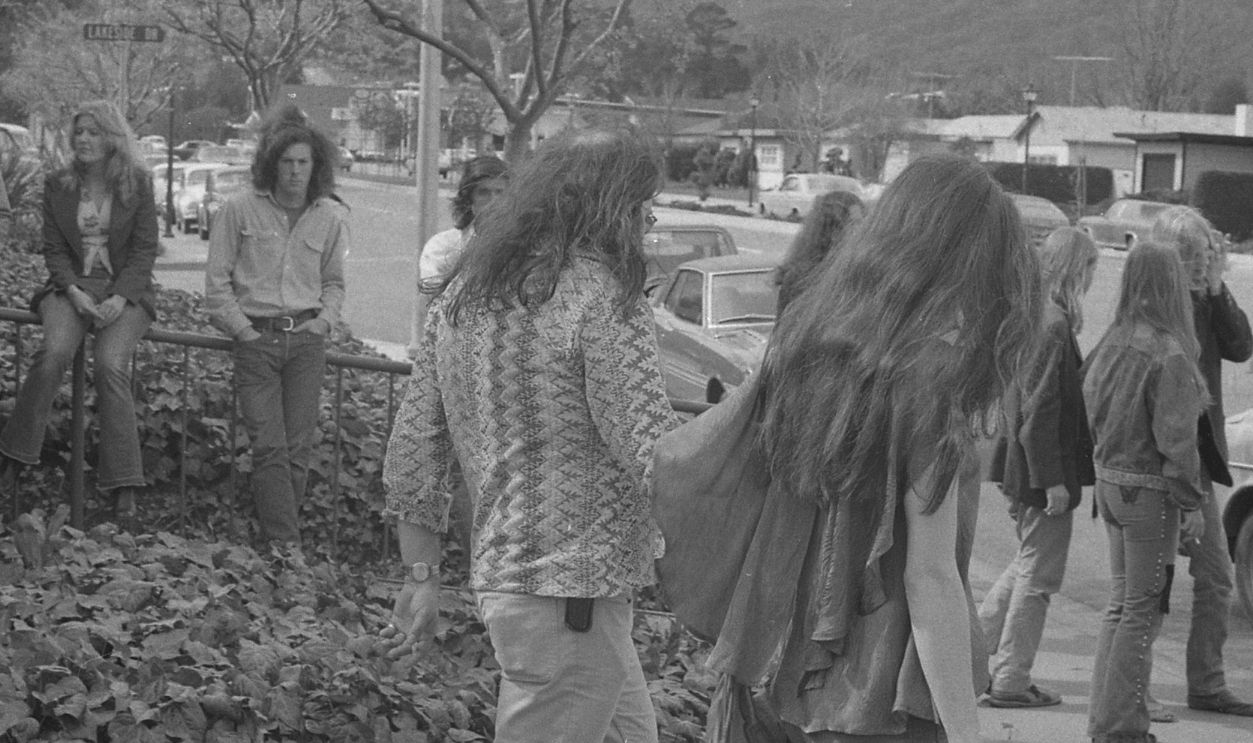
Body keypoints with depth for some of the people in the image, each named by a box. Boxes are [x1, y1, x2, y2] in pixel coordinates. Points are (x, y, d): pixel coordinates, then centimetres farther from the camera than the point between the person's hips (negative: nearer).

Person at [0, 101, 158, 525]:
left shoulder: (137, 184, 1)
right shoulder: (58, 185, 8)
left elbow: (145, 249, -1)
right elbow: (53, 249, 6)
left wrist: (120, 298, -15)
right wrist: (74, 291, -12)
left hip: (125, 290, -2)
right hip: (71, 287, 2)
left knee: (110, 364, -28)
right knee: (56, 350, -30)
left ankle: (123, 487, -27)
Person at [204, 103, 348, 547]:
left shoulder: (330, 218, 9)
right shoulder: (240, 210, 0)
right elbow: (217, 280, 4)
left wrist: (324, 322, 5)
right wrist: (242, 329, -3)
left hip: (307, 340, 2)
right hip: (256, 339, -2)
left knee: (298, 449, -2)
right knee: (269, 447, -11)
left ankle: (277, 538, 6)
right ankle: (284, 544, -14)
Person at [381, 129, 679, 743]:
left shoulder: (461, 295, 10)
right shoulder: (602, 296, -15)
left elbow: (413, 447, 12)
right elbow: (654, 457, -20)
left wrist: (421, 575, 17)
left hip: (497, 573, 9)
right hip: (572, 594, -9)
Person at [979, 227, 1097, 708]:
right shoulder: (1054, 326, -20)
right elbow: (1041, 411, -22)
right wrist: (1053, 481, -20)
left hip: (1021, 468, 9)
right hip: (1045, 469, -9)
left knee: (1028, 565, 22)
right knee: (1039, 575, 2)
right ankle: (1010, 681, 9)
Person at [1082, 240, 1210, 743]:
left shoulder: (1111, 344, 4)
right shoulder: (1169, 354, -18)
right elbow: (1175, 437, -17)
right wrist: (1192, 503, -11)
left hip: (1110, 480, 8)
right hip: (1148, 489, -8)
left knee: (1121, 600, 17)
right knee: (1143, 610, 0)